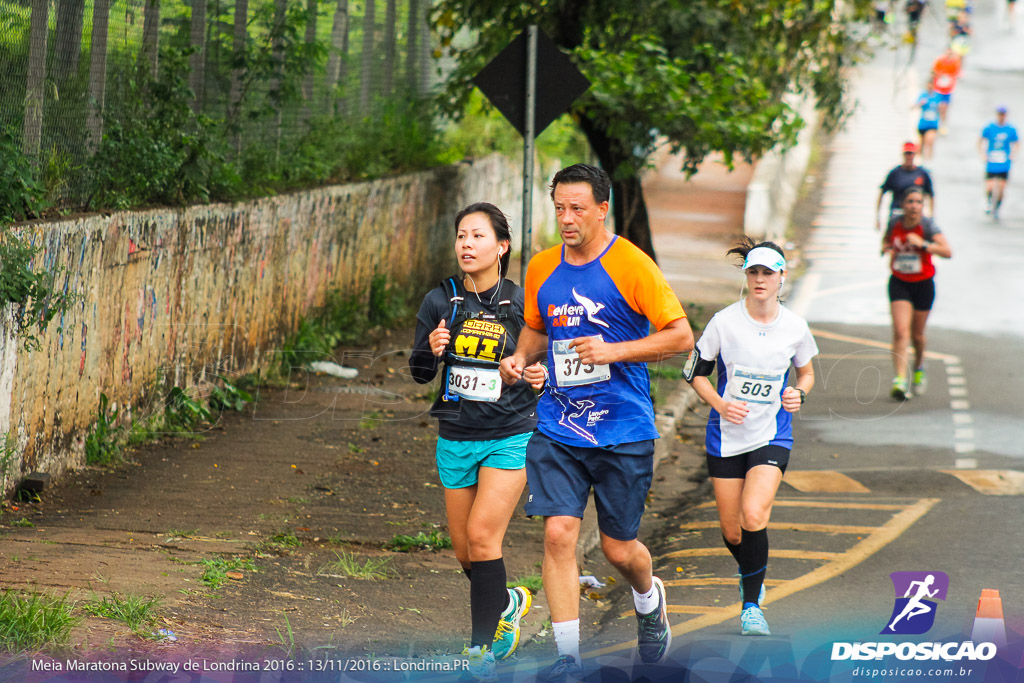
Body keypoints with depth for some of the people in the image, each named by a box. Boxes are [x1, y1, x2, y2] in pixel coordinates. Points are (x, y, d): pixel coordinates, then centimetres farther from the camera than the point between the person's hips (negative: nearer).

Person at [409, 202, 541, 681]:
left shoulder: (521, 304, -6)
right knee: (465, 552, 9)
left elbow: (539, 364, 7)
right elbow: (419, 373, 4)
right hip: (455, 438, 3)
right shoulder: (440, 301, -1)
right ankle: (508, 602, 40)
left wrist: (535, 374, -16)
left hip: (509, 438, -3)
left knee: (482, 536, -15)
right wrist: (430, 349, -17)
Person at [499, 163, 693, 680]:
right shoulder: (542, 268, 6)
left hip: (623, 430, -3)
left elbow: (681, 337, -9)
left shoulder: (631, 265, -9)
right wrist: (520, 358, 2)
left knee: (619, 549, 7)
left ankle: (649, 599, 42)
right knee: (558, 532, -12)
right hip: (557, 429, 3)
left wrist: (614, 351, -20)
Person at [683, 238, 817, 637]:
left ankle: (752, 605, -7)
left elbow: (806, 372, 14)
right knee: (732, 530, 5)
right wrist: (719, 403, -15)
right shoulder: (724, 322, -9)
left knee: (754, 515, -21)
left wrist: (799, 394, -8)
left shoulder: (795, 327, -4)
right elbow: (695, 372, 1)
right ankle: (750, 573, 41)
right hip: (726, 436, 1)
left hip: (771, 436, -1)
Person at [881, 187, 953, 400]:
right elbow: (886, 240, 18)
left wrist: (922, 244, -35)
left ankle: (919, 367, 44)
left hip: (923, 284, -1)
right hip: (899, 284, 1)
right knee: (900, 332, -15)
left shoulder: (928, 225, -15)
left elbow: (947, 252, -25)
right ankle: (900, 380, -20)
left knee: (917, 334, 13)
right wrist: (887, 249, -5)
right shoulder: (894, 223, -5)